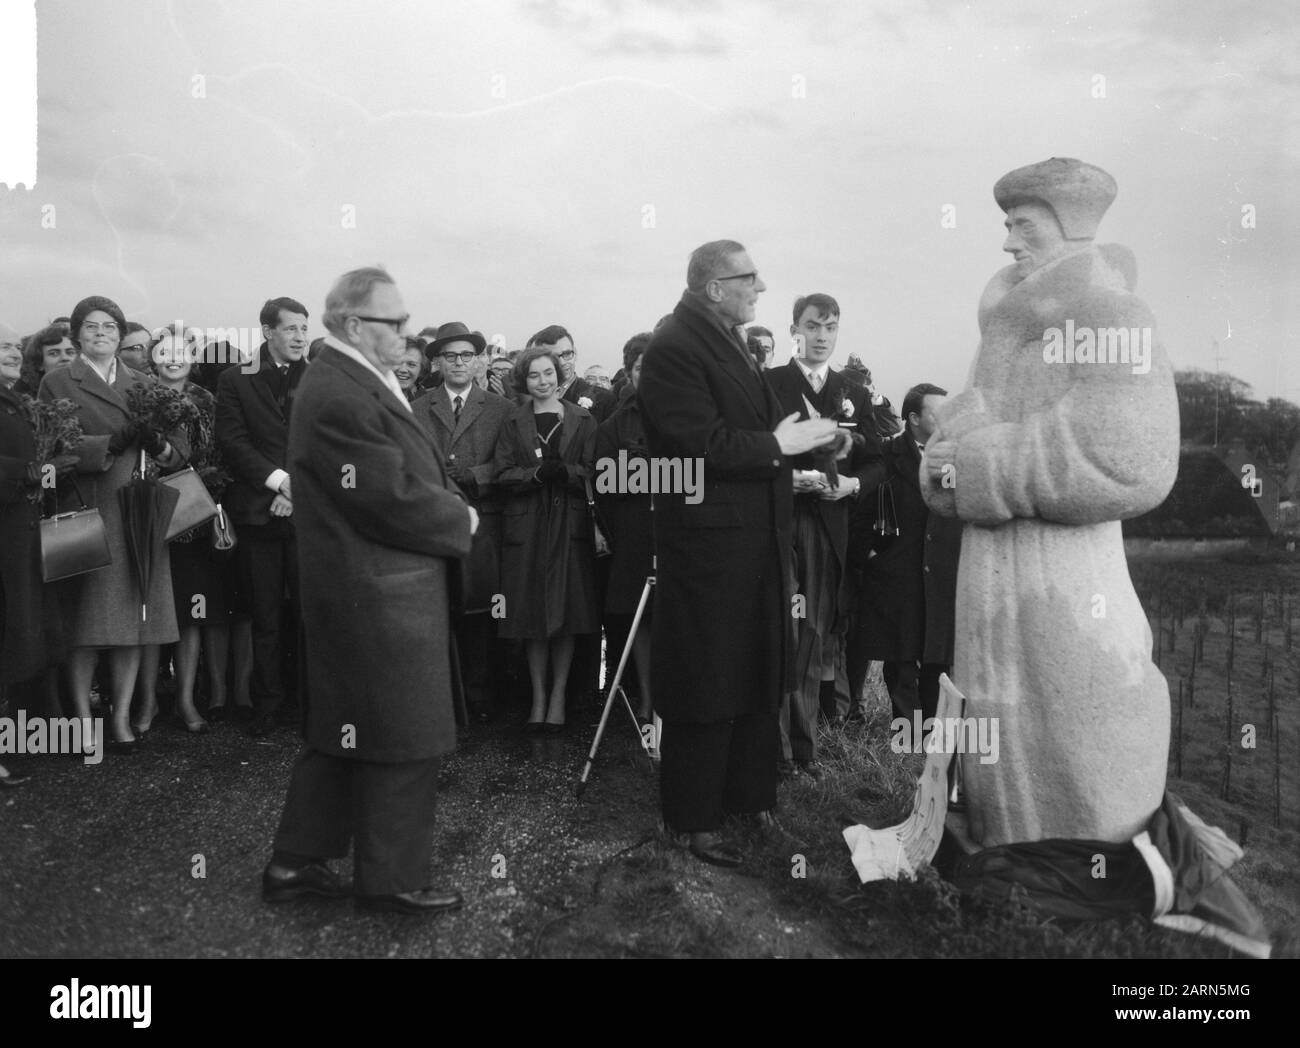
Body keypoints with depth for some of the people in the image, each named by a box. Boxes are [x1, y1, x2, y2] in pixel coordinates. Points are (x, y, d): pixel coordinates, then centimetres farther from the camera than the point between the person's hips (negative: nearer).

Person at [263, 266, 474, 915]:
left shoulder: (353, 382, 11)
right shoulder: (339, 398, -22)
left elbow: (406, 471, 14)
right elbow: (392, 496, -24)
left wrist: (448, 508, -2)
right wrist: (462, 519, -9)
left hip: (358, 588, 11)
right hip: (379, 593, -11)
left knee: (342, 728, 19)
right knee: (401, 740, 3)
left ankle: (297, 862, 31)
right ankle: (391, 880, 19)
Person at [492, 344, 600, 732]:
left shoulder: (583, 420, 7)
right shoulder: (513, 423, 9)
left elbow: (593, 474, 0)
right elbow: (503, 474, 0)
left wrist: (565, 472, -18)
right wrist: (537, 473, -17)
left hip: (571, 526, 0)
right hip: (526, 527, 1)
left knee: (568, 613, 0)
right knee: (533, 615, 2)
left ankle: (558, 697, 11)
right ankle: (538, 697, 12)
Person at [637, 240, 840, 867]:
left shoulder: (729, 343, 15)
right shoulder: (675, 348, -15)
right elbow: (701, 444, -24)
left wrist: (800, 439, 10)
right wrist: (776, 445, -16)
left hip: (755, 538, 10)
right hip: (709, 540, -10)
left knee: (756, 676, 17)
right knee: (706, 685, 0)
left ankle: (747, 797, 31)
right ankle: (695, 821, 14)